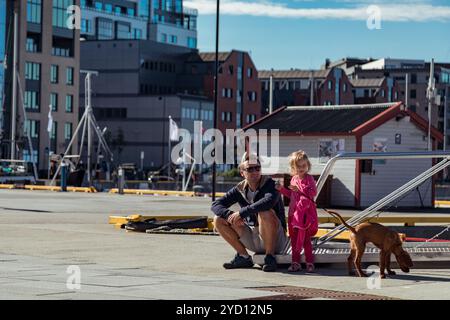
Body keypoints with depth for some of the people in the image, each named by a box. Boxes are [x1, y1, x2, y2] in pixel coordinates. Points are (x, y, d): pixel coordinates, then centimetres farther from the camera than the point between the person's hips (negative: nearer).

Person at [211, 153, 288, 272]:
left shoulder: (269, 184, -13)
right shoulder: (240, 189, 2)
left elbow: (269, 200, -36)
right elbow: (216, 205, -4)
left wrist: (241, 213, -35)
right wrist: (231, 215, -26)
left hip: (276, 239, -5)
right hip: (253, 240, 6)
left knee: (265, 213, -35)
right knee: (219, 220, -3)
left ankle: (270, 257, -20)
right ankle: (244, 257, 1)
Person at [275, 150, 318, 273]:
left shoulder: (309, 179, -8)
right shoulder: (294, 179, 12)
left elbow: (313, 192, -20)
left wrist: (299, 189, -23)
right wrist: (282, 189, 12)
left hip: (305, 212, -7)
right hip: (294, 212, 7)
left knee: (305, 238, -4)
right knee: (294, 238, 9)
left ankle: (309, 262, 4)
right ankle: (295, 262, 17)